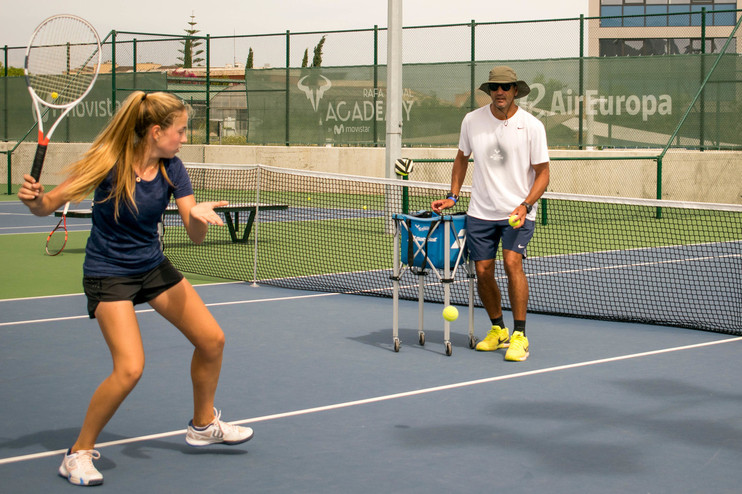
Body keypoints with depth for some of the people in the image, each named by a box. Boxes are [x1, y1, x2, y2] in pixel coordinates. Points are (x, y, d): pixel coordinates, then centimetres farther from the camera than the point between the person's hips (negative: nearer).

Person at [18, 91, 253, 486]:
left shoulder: (171, 169, -7)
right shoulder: (109, 162, -22)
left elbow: (195, 235, -11)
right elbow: (48, 205, -16)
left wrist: (198, 216, -33)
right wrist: (34, 198, -39)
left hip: (153, 267, 6)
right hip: (108, 273, -6)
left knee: (212, 340, 8)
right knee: (129, 368, -21)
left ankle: (203, 424, 32)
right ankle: (80, 452, -1)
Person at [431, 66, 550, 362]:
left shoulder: (532, 126, -7)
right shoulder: (472, 121, 1)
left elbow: (542, 173, -3)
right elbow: (462, 158, 18)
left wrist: (525, 205, -17)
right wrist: (452, 197, 10)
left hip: (518, 212, -3)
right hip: (480, 212, 3)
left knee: (512, 261, -22)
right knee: (483, 271, 1)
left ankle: (519, 336, -15)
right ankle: (498, 330, 25)